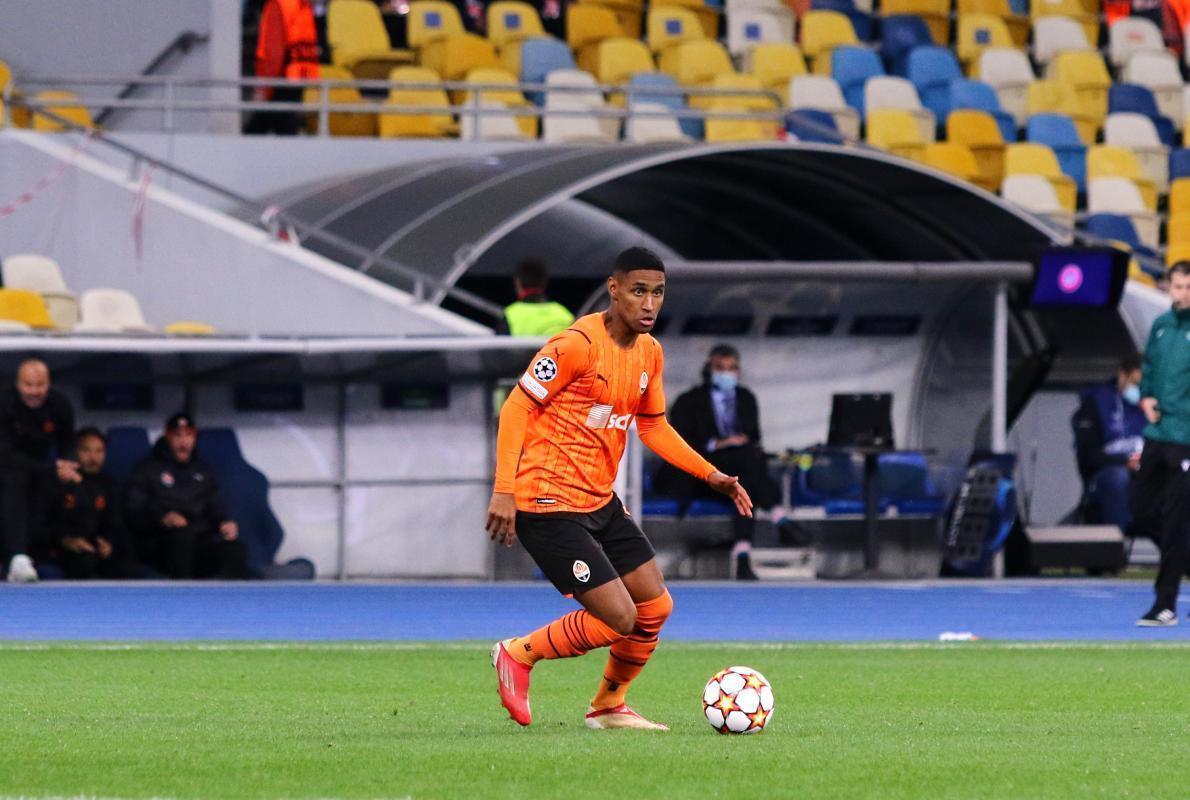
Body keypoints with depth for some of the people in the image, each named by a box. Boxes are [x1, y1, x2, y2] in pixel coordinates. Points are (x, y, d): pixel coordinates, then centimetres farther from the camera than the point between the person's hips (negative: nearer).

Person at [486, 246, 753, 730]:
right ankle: (518, 655, 6)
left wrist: (712, 475, 11)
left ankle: (608, 707, 28)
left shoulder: (649, 352, 8)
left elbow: (653, 427, 21)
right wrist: (504, 490, -23)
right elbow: (517, 408, -16)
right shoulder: (578, 344, -17)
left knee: (655, 607, 9)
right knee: (618, 618, -13)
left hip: (600, 502, 9)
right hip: (549, 504, -9)